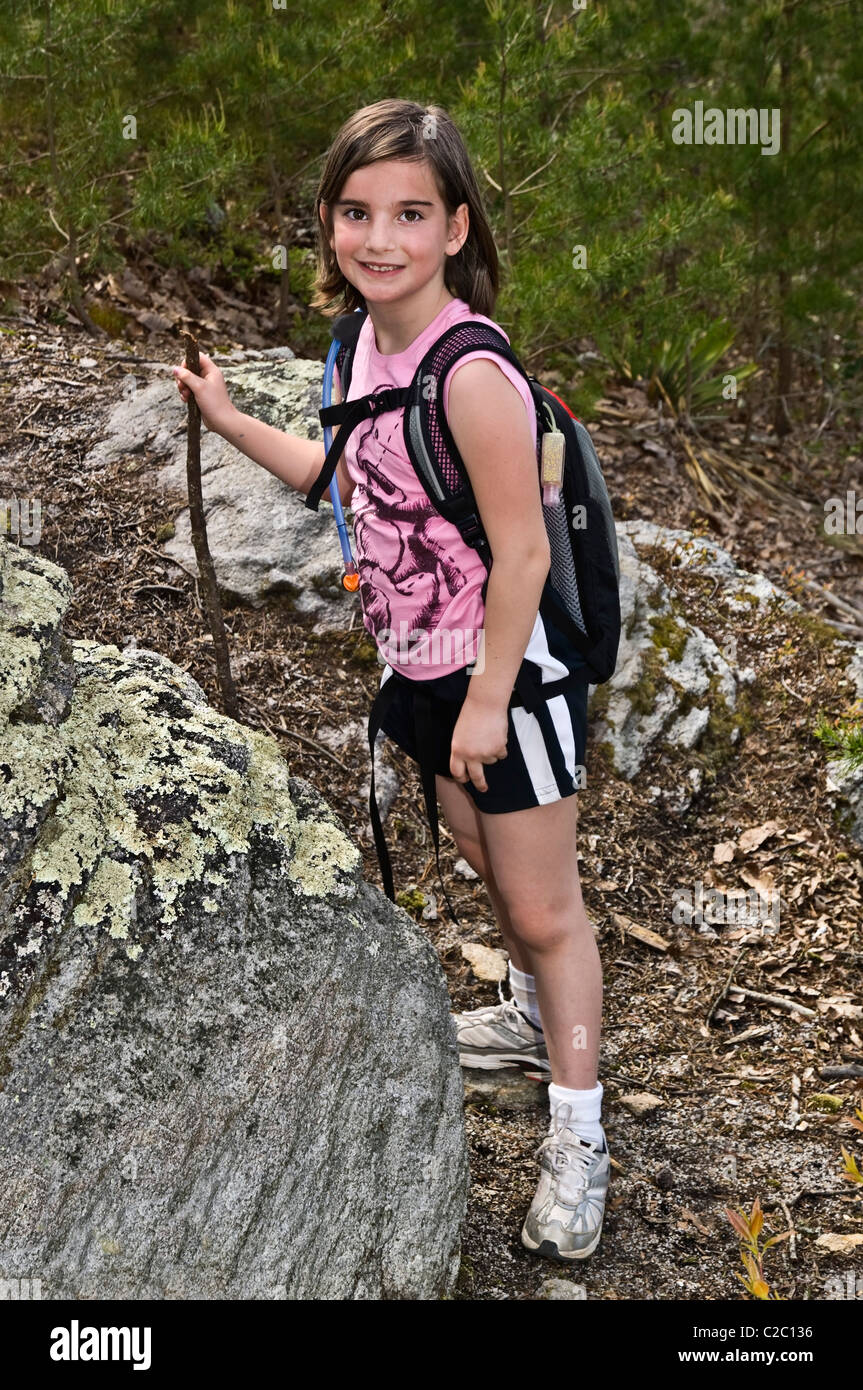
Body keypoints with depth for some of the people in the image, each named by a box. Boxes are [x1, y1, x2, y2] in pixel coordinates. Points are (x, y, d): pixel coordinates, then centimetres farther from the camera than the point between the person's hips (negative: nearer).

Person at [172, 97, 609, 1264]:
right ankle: (540, 1015, 51)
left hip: (509, 672, -8)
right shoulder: (372, 344, -1)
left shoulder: (470, 375, -28)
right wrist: (231, 421, 15)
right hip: (425, 668, 8)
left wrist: (490, 699, -19)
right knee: (487, 864, 26)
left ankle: (578, 1137, 19)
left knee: (544, 905, 4)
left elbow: (522, 551, -24)